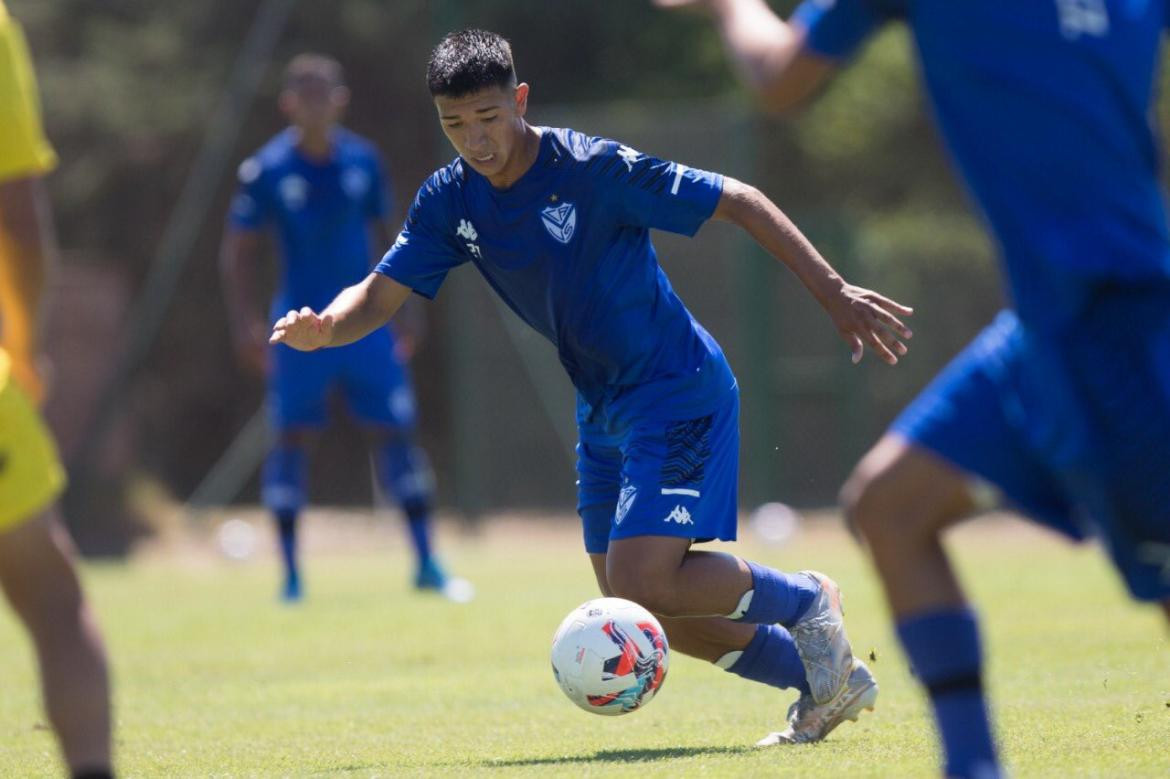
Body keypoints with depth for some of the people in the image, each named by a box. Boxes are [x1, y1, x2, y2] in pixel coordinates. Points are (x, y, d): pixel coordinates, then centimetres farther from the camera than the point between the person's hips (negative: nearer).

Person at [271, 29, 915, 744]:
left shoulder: (594, 168, -20)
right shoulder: (451, 201, -1)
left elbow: (739, 201, -16)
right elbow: (381, 295, -1)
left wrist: (834, 293, -19)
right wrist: (322, 328, -25)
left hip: (678, 391, -8)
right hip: (605, 410, 8)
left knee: (643, 583, -21)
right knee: (637, 608, 7)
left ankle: (804, 601, 5)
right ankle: (827, 681, 22)